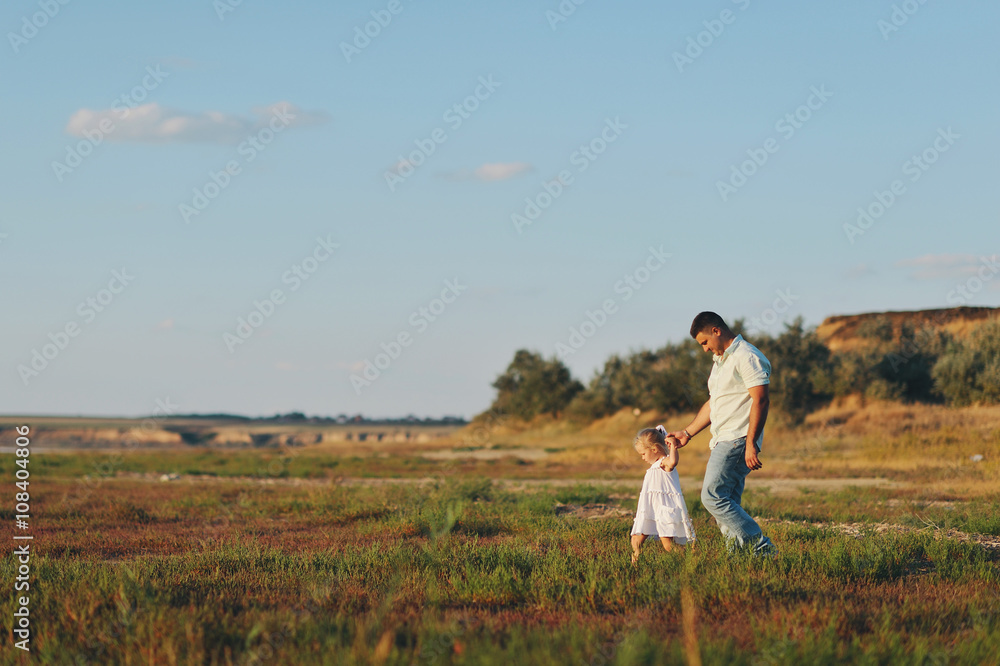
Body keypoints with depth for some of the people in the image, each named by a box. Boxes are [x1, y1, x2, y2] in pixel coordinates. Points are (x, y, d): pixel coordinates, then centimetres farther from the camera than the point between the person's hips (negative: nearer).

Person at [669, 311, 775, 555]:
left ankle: (763, 549, -15)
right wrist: (687, 432, 28)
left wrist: (751, 444, -24)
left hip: (737, 441, -10)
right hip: (724, 442, 10)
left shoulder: (746, 357, -11)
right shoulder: (720, 359, 21)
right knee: (727, 503, 4)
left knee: (713, 496, -16)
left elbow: (760, 400, -19)